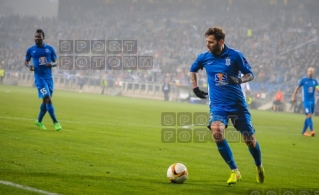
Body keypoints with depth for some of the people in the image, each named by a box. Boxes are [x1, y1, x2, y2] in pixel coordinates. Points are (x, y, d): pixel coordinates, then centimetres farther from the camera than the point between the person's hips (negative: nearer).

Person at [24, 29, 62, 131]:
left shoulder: (50, 49, 5)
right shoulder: (31, 50, 1)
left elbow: (55, 62, 10)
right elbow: (26, 61, 13)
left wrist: (52, 64, -13)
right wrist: (29, 66, -10)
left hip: (49, 77, 3)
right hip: (39, 78, -3)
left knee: (46, 101, 11)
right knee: (48, 99, -15)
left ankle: (39, 121, 30)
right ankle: (55, 122, -11)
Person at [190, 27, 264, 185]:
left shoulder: (235, 55, -8)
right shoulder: (204, 57, 1)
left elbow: (250, 75, -2)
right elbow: (193, 70, 22)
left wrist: (240, 80, -22)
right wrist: (195, 88, 16)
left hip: (237, 104, -1)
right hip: (217, 105, 1)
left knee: (249, 139, 3)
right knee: (217, 133, -25)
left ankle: (259, 167, 35)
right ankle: (234, 171, -9)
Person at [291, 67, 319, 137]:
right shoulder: (303, 80, -2)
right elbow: (297, 88, 4)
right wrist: (293, 97, 2)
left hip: (312, 101, 5)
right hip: (306, 100, -5)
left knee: (308, 117, 9)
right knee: (309, 115, -16)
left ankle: (304, 131, 19)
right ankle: (311, 130, -22)